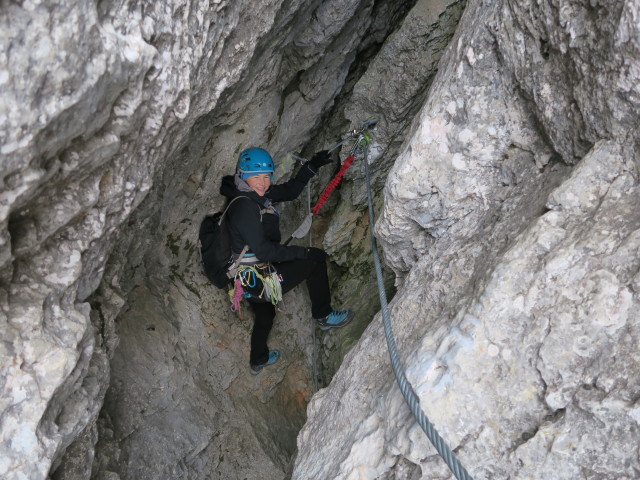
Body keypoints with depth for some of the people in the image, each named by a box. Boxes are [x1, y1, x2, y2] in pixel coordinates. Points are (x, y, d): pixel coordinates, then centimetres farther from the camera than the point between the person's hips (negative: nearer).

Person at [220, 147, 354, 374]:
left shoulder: (257, 194, 1)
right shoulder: (245, 206, -26)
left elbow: (289, 191, 16)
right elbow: (265, 251, -29)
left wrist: (311, 167, 7)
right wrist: (304, 252, -23)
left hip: (249, 277, 10)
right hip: (258, 281, -10)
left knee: (264, 315, 36)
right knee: (316, 258, -5)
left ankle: (258, 359, 61)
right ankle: (324, 315, 10)